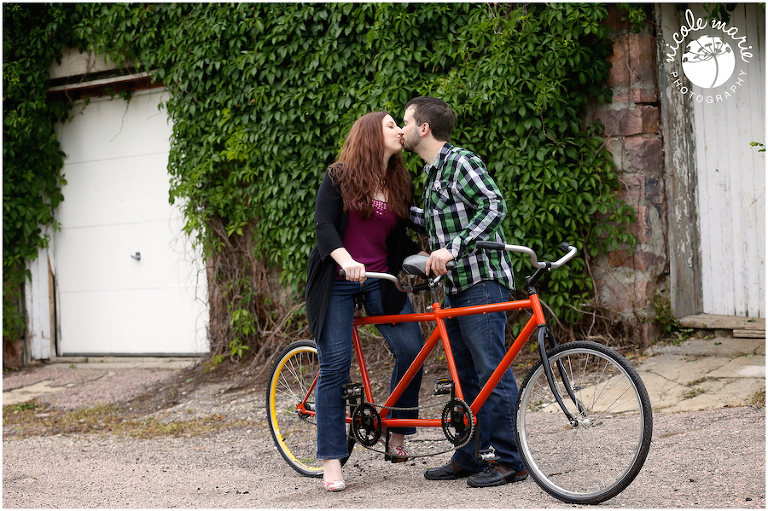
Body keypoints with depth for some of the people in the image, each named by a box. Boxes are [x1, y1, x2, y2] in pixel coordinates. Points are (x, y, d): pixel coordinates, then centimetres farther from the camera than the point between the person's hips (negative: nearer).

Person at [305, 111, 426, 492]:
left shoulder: (399, 185, 10)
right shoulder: (338, 177, -4)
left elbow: (398, 240, 13)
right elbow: (324, 226, -14)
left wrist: (428, 256, -4)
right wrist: (347, 261, -31)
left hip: (380, 282, 4)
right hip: (337, 281, -4)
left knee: (411, 348, -13)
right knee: (335, 365, -7)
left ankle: (397, 433, 9)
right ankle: (331, 460, 0)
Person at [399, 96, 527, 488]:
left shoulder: (461, 161, -10)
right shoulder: (433, 171, 19)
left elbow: (494, 207, -21)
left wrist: (453, 248, -27)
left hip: (482, 282, -10)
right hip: (455, 286, 10)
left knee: (492, 373, -8)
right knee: (466, 376, 13)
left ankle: (509, 461, -3)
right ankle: (469, 457, 20)